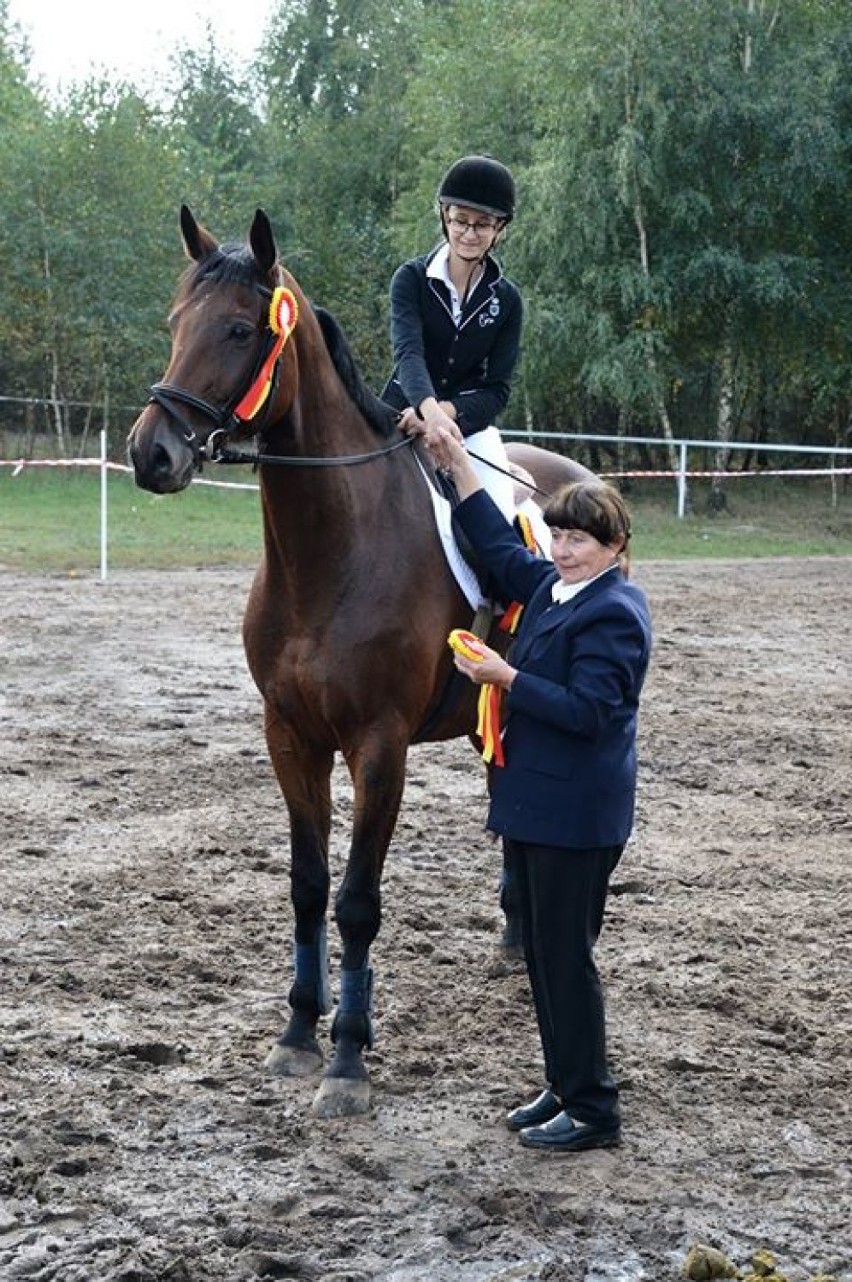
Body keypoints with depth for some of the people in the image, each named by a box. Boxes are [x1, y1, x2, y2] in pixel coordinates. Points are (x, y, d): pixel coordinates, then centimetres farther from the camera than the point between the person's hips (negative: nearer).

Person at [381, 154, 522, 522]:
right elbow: (408, 352, -23)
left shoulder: (506, 299, 1)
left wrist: (447, 411, -24)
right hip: (404, 419, -1)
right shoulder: (412, 278, -6)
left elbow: (498, 389, -3)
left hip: (470, 427, 2)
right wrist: (431, 410, -44)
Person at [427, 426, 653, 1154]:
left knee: (565, 956, -3)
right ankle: (566, 1088, 26)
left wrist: (506, 677, -23)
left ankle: (594, 1113, 5)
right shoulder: (552, 588, 11)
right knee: (544, 951, 15)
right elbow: (500, 547, 23)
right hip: (535, 802, 10)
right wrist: (458, 463, 19)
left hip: (574, 815, -10)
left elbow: (588, 711, -23)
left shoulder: (613, 613, -17)